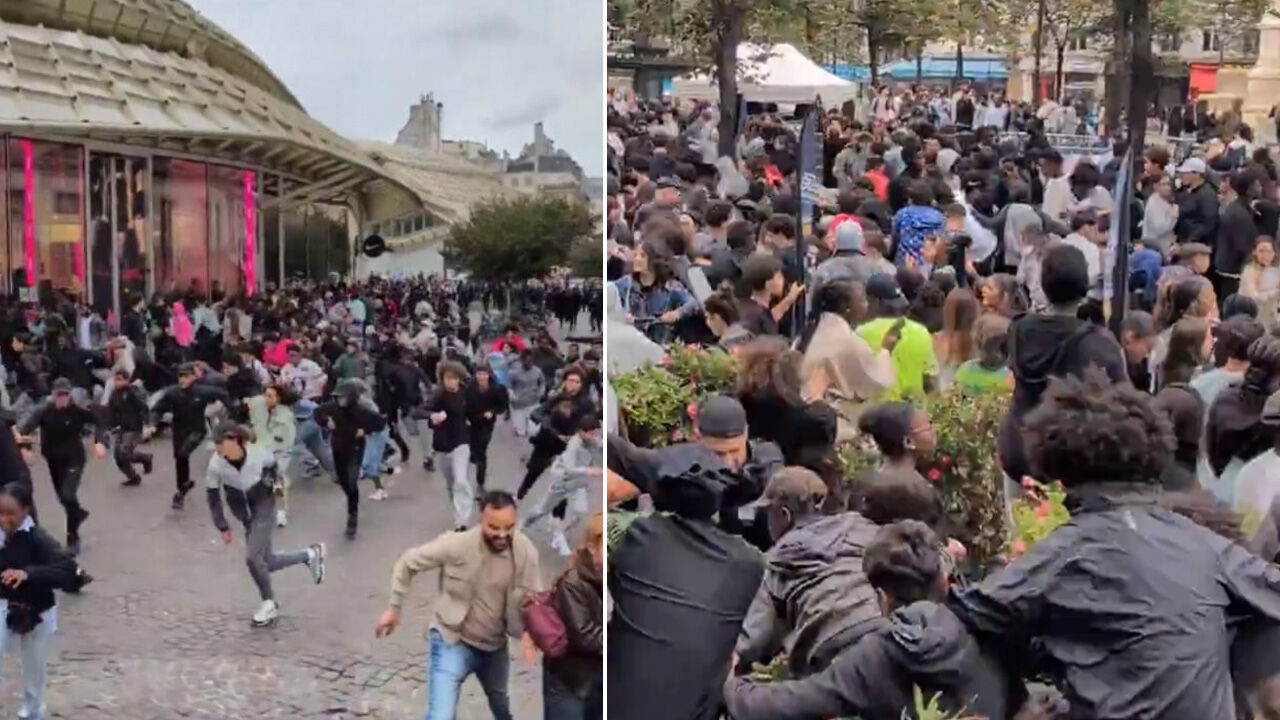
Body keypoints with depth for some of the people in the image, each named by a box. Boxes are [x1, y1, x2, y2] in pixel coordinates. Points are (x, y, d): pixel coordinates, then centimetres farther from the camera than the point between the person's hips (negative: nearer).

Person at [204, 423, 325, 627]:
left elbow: (272, 464, 3)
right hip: (245, 514, 3)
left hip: (264, 507, -3)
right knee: (266, 562, 6)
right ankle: (310, 555, 30)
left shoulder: (258, 454, -23)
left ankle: (269, 603, 9)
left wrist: (277, 482, -8)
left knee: (252, 557, -14)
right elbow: (213, 497, -10)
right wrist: (223, 527, -9)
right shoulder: (216, 464, -21)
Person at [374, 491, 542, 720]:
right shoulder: (457, 545, -27)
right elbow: (408, 563, -12)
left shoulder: (525, 551, -19)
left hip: (495, 644, 4)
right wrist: (394, 607, -6)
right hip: (453, 642, -4)